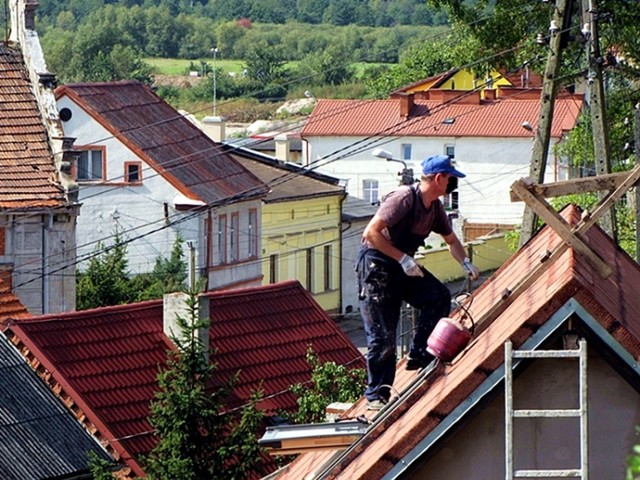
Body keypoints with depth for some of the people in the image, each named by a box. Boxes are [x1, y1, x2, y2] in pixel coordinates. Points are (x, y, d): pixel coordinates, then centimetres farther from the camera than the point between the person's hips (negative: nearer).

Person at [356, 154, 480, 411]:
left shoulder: (435, 206, 5)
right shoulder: (404, 198, -22)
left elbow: (451, 240, 22)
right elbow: (371, 232, -27)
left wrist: (465, 263, 6)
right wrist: (403, 259, -29)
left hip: (402, 265, 8)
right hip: (376, 265, -8)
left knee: (439, 297, -12)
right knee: (381, 336, -8)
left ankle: (419, 355, -3)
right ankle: (376, 396, 0)